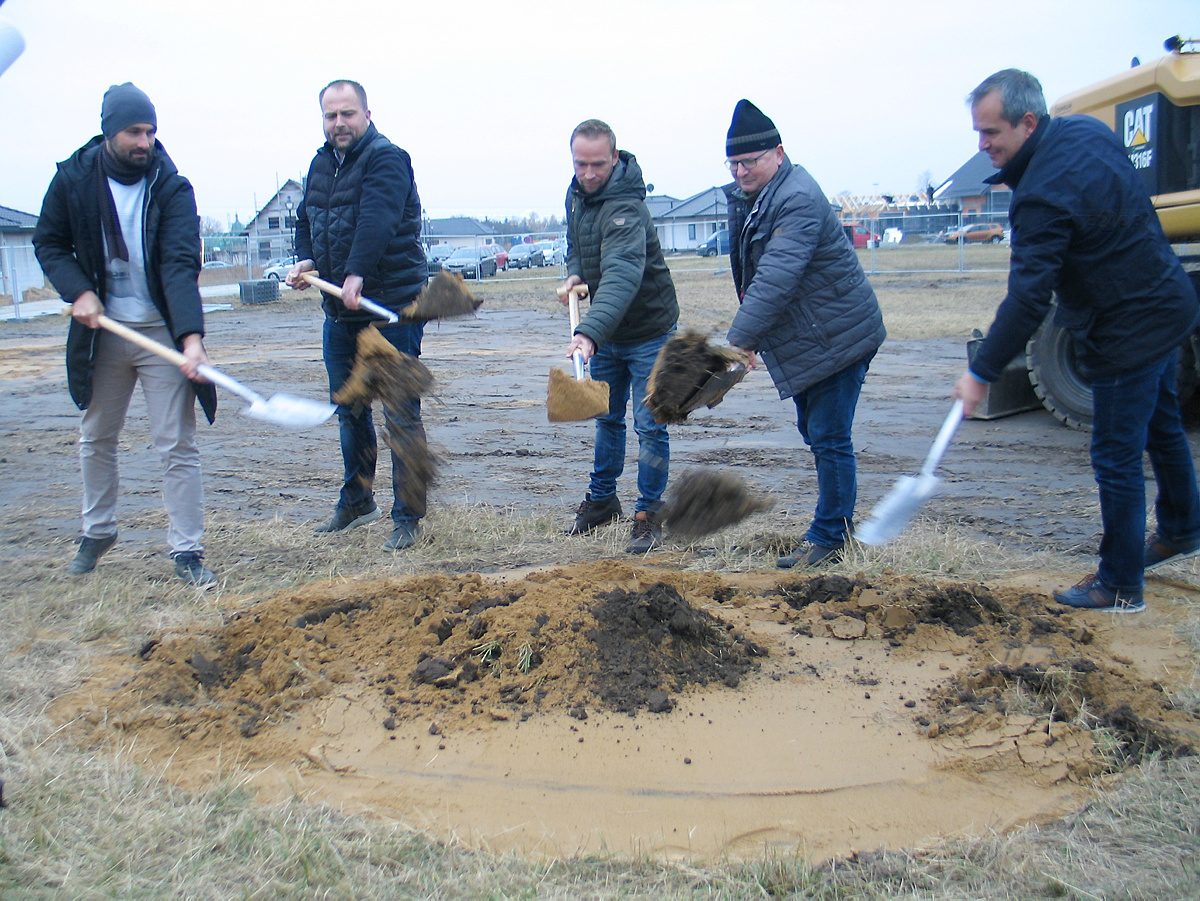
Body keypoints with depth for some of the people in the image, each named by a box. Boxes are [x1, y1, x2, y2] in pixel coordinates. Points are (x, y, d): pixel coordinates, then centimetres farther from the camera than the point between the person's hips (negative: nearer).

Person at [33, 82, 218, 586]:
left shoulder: (172, 187, -11)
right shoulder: (73, 179, -3)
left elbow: (181, 265, -21)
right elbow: (48, 242, 7)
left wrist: (192, 336, -33)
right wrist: (78, 291, -11)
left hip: (162, 331, -3)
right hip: (102, 330, 3)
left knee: (177, 446, -2)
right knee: (95, 439, 16)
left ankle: (187, 551, 7)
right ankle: (98, 531, 37)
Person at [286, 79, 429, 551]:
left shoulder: (387, 159, -11)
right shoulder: (321, 164, 15)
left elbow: (376, 220, -27)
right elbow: (306, 220, 23)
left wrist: (356, 273, -39)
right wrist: (305, 261, 3)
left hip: (392, 304, -8)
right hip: (340, 307, 9)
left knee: (400, 413, -5)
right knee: (349, 409, 18)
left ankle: (408, 516, 4)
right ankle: (357, 501, 34)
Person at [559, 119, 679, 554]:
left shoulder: (625, 209, -30)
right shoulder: (577, 194, -2)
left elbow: (621, 278, -46)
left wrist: (588, 333, -59)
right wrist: (574, 273, -4)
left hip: (648, 332, -8)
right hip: (604, 334, 8)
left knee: (650, 427, -2)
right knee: (607, 419, 18)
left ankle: (649, 514, 12)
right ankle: (602, 499, 33)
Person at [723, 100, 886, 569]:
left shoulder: (798, 200, -23)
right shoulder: (749, 197, 9)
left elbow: (776, 279, -32)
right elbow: (752, 275, 14)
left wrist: (739, 339, -36)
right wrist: (749, 337, 5)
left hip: (838, 336, -10)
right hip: (805, 338, 10)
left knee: (829, 438, -5)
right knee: (814, 432, 18)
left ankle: (829, 537, 7)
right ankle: (841, 518, 33)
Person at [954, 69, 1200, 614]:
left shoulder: (1043, 196, -29)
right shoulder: (1087, 130, -1)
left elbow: (1028, 300, -30)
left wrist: (982, 374, -24)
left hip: (1129, 333, -10)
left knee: (1117, 457, 0)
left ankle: (1120, 586, 13)